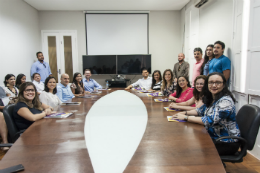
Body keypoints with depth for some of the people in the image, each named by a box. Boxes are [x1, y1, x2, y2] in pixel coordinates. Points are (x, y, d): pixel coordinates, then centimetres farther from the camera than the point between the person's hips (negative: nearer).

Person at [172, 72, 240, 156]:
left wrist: (186, 118, -23)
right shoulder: (210, 98, 3)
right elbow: (201, 110, 18)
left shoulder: (226, 101, -23)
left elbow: (210, 120, -29)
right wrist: (185, 113, 0)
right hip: (214, 137, 7)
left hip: (227, 142, -7)